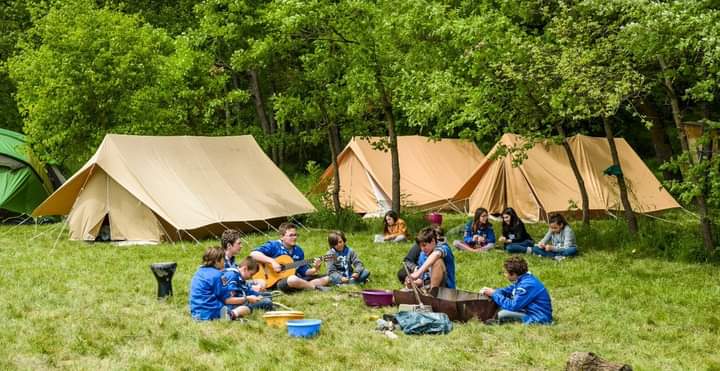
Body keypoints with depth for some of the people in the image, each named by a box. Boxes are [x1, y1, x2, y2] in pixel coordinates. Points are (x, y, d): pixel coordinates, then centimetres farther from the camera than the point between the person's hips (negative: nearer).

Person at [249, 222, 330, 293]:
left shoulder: (298, 250, 11)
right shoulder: (273, 246, -6)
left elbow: (304, 271, 13)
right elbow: (253, 254, -18)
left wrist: (315, 269, -8)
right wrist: (272, 261, -25)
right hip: (277, 281, -6)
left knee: (327, 278, 0)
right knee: (293, 280, -41)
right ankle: (315, 286, -13)